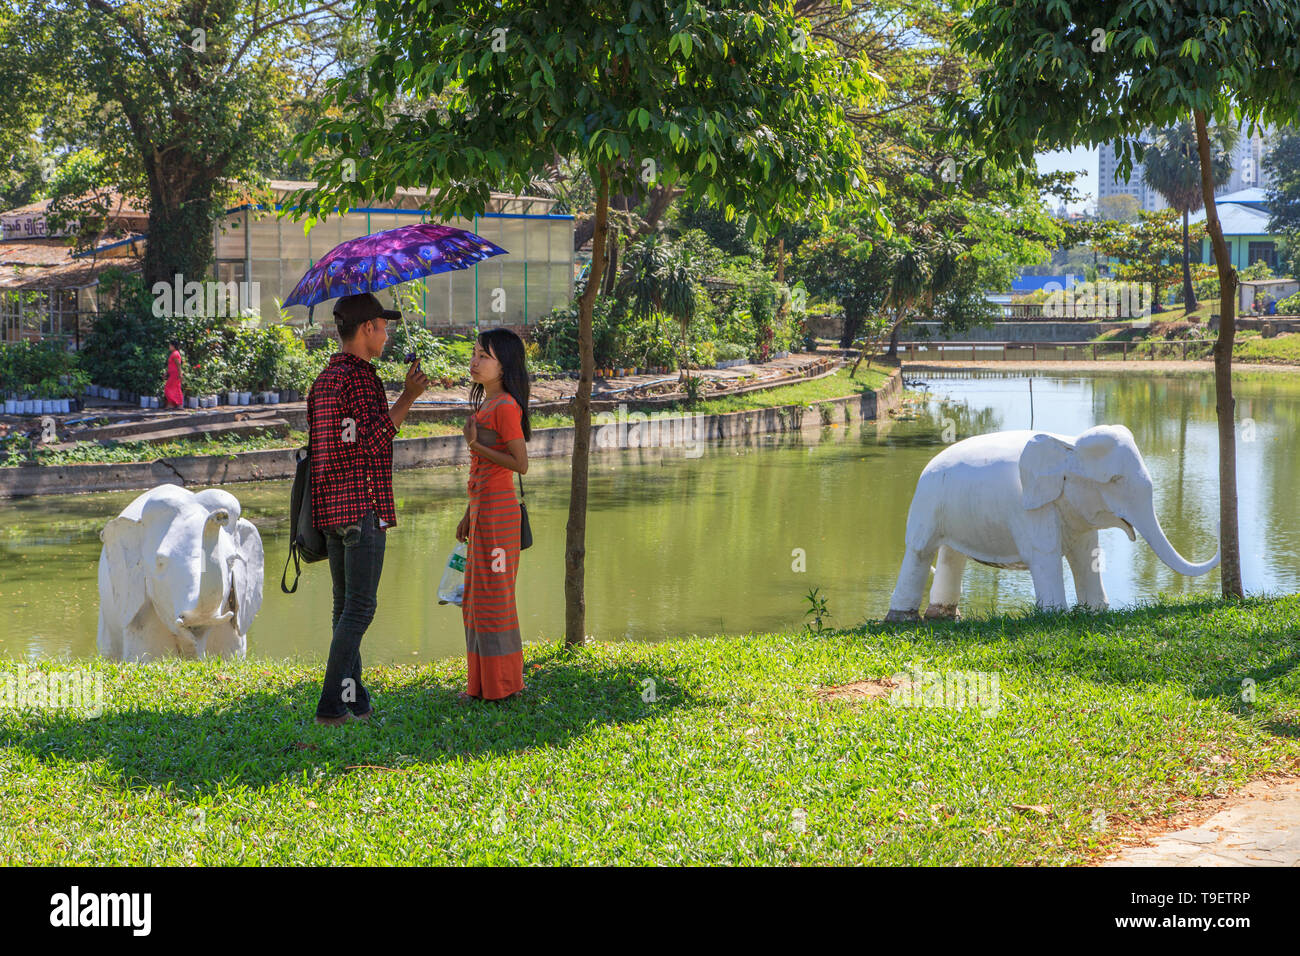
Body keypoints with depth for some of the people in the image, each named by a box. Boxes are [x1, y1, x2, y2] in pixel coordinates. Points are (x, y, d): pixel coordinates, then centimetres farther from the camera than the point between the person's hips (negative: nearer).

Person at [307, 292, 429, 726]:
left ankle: (353, 702, 15)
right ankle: (334, 703, -11)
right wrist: (407, 398, -16)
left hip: (331, 506, 10)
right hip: (362, 507, -10)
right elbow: (371, 442, -20)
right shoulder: (359, 377, -13)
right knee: (359, 607, -8)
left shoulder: (325, 378, 17)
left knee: (346, 605, 12)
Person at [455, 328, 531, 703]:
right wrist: (468, 515, 20)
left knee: (494, 596, -3)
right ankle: (484, 684, 21)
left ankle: (502, 685, 4)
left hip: (498, 510, -10)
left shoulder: (506, 406, -14)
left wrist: (476, 444, -18)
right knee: (476, 598, 14)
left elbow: (520, 464, -19)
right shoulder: (484, 405, 15)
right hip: (482, 508, 10)